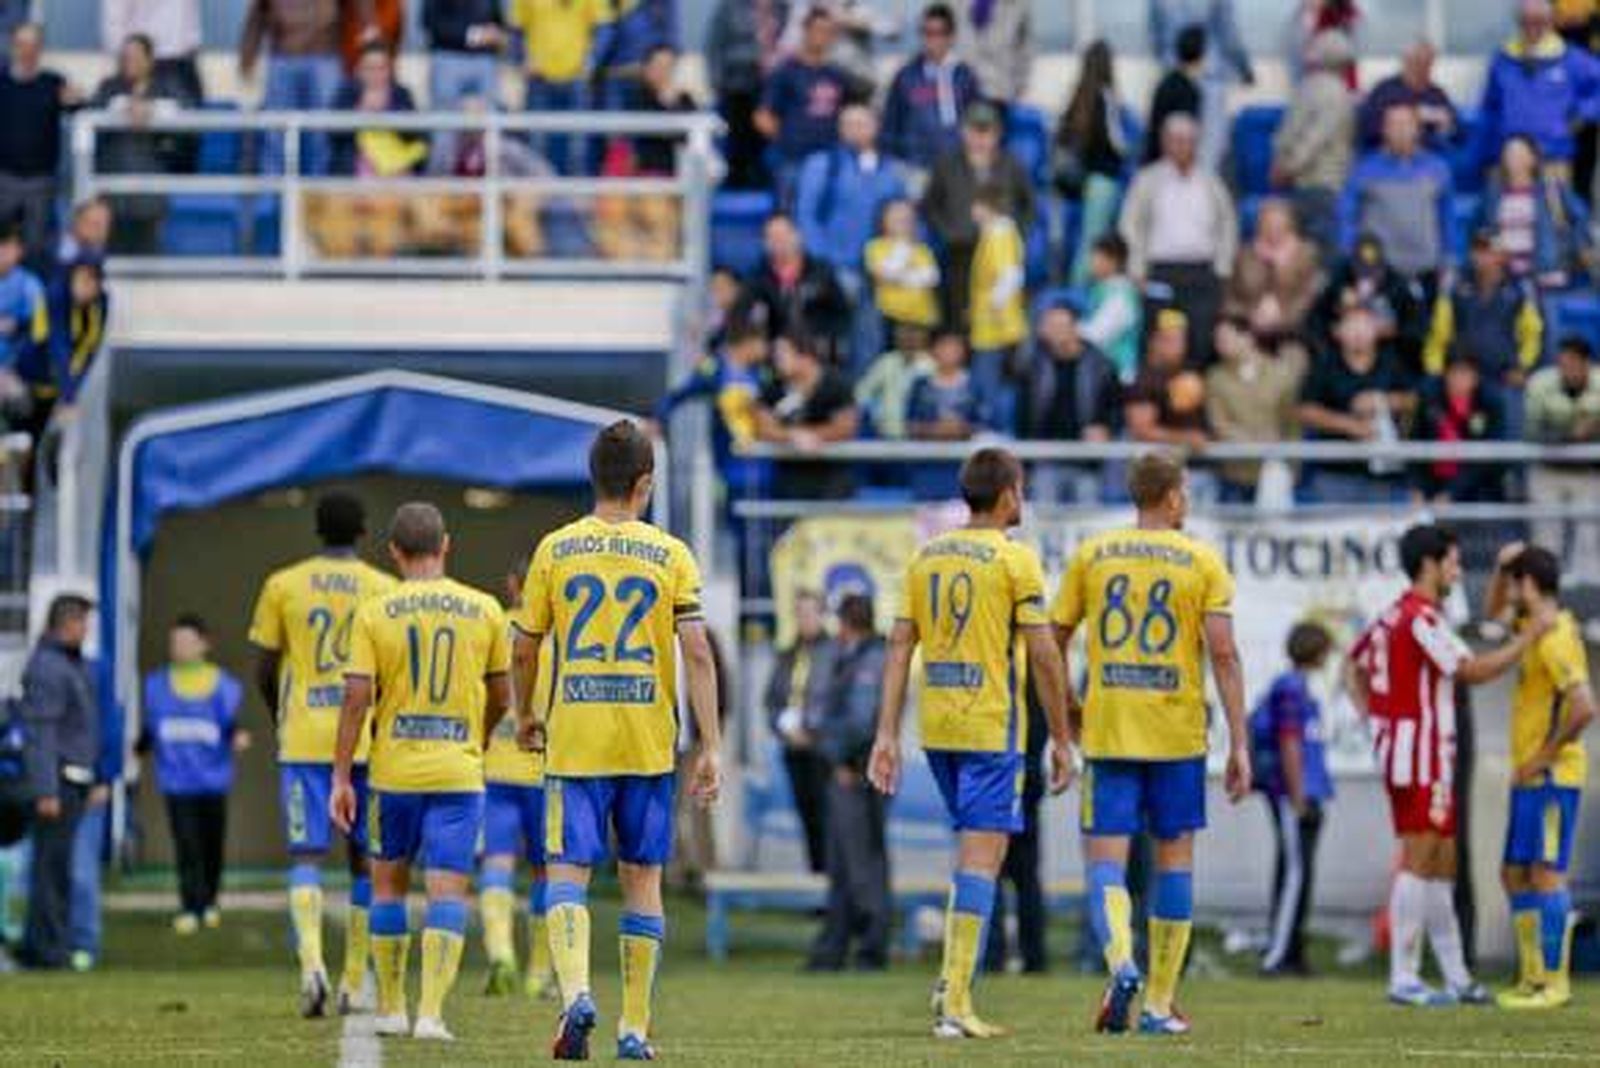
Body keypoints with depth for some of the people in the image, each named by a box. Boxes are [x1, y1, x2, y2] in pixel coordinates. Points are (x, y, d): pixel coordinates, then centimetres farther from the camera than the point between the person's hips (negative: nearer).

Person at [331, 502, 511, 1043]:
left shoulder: (374, 613, -3)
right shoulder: (484, 611, 1)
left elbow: (356, 699, -8)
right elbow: (501, 698, 10)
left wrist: (341, 778, -4)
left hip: (393, 771, 0)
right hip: (459, 772, 0)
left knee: (389, 883, 16)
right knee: (447, 892, -1)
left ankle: (391, 1008, 19)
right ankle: (431, 1013, -13)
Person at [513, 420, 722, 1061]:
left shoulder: (555, 550, 1)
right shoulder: (671, 556, 0)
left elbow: (525, 648, 6)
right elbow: (697, 653, -6)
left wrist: (525, 715, 25)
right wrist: (711, 747, -3)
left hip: (574, 740, -1)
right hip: (649, 742, 1)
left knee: (568, 874, -1)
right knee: (642, 880, 11)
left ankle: (575, 992, -26)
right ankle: (634, 1030, 12)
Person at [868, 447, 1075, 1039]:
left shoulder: (925, 557, 10)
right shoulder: (1014, 559, -7)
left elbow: (900, 646, 7)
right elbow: (1043, 656, -9)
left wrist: (887, 735, 8)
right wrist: (1060, 739, -2)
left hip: (935, 724, 6)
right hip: (991, 727, -6)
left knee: (972, 849, 20)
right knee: (982, 856, -5)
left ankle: (952, 984, 13)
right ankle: (955, 1001, -11)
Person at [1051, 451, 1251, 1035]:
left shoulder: (1091, 556, 6)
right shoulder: (1202, 561, 0)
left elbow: (1053, 641, 6)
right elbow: (1224, 653, -7)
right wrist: (1239, 744, -4)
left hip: (1107, 730, 1)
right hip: (1178, 733, -1)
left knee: (1106, 859, 1)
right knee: (1175, 856, 11)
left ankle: (1121, 962, -28)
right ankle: (1160, 1004, 12)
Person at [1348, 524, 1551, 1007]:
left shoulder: (1393, 616, 14)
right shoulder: (1420, 618, -15)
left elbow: (1353, 665, 23)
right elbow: (1473, 671, -18)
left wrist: (1374, 717, 16)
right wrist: (1528, 638, -10)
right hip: (1421, 754, -10)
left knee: (1442, 862, 12)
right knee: (1419, 859, -9)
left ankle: (1456, 977, 16)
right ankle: (1403, 979, -10)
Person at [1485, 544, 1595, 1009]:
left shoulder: (1556, 639, -16)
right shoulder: (1539, 626, 14)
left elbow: (1584, 708, -27)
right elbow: (1495, 614, 34)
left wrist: (1543, 757, -18)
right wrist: (1501, 567, 15)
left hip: (1551, 778, -10)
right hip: (1530, 779, 10)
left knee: (1547, 875, -8)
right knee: (1515, 874, 13)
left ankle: (1555, 983, -6)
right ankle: (1533, 978, 16)